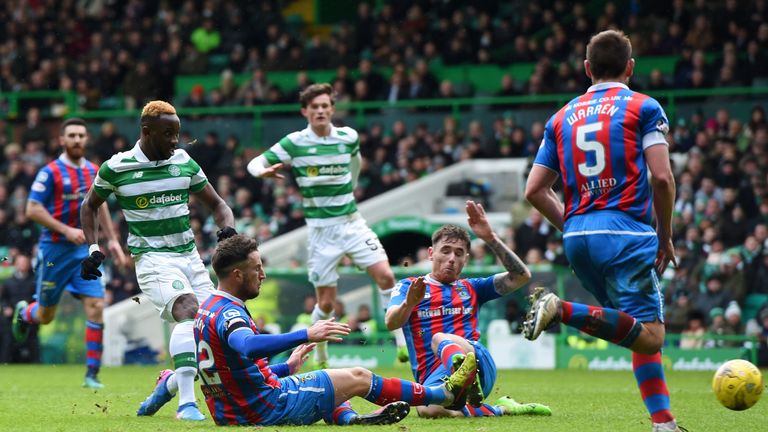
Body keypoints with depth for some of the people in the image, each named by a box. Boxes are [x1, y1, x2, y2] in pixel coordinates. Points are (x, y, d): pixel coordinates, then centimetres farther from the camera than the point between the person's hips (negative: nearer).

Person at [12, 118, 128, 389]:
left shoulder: (93, 172, 7)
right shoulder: (50, 172, -10)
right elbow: (33, 210, -13)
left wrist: (113, 239, 14)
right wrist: (66, 230, -20)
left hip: (85, 248, 4)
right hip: (55, 249, -4)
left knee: (96, 306, -12)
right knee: (46, 315, 8)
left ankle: (92, 374, -8)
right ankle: (23, 312, 46)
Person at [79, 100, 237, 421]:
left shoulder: (184, 163, 7)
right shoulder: (116, 169, -3)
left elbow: (216, 204, 17)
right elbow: (89, 205, 14)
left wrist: (228, 229, -4)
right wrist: (93, 249, 3)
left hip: (190, 257, 5)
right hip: (152, 260, -5)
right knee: (189, 311, -30)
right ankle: (187, 404, -35)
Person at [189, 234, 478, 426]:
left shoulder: (209, 310, 13)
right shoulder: (227, 311, -19)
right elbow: (247, 346, -43)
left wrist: (287, 368, 26)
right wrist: (306, 335, -43)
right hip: (267, 408, -10)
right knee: (357, 378, 2)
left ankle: (349, 418, 3)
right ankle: (446, 394, 15)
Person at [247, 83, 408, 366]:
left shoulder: (349, 137, 2)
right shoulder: (295, 143, -7)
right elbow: (254, 164, -7)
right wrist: (265, 171, -29)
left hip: (352, 222, 3)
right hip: (320, 228, -3)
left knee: (385, 276, -13)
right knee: (326, 302, -1)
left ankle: (403, 342, -5)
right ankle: (319, 359, 20)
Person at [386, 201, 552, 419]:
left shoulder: (471, 288, 26)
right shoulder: (408, 286, 20)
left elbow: (521, 276, 15)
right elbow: (391, 323, 0)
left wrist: (490, 238, 5)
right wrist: (409, 303, -23)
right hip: (432, 377, 0)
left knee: (441, 339, -35)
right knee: (427, 409, -36)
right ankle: (501, 410, -27)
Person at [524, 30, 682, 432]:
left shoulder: (562, 118, 18)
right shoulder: (644, 108, 3)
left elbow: (535, 190, 13)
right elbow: (662, 177, -8)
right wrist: (665, 237, 3)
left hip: (577, 236, 7)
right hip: (626, 233, -7)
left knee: (642, 332, 14)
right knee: (649, 335, -12)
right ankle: (562, 311, -27)